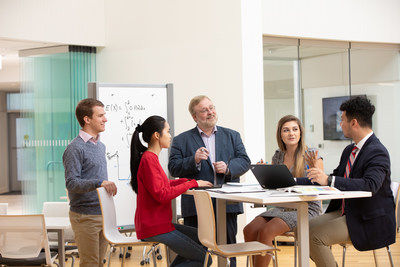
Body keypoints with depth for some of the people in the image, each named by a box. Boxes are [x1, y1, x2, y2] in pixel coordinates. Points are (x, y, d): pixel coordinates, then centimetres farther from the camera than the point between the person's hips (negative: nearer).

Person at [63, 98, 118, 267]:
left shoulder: (100, 145, 15)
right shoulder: (75, 148, -13)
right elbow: (71, 183, -21)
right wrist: (99, 182, -34)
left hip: (103, 214, 8)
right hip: (85, 216, -8)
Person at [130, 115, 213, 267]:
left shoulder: (150, 157, 11)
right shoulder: (149, 159, -19)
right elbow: (161, 194, -24)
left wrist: (188, 180, 7)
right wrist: (191, 184, -16)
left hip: (159, 223, 10)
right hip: (155, 228, -10)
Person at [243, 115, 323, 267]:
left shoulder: (311, 157, -3)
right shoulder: (277, 156, 12)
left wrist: (314, 168, -22)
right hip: (282, 207, 6)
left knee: (266, 232, -28)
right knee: (249, 230, -20)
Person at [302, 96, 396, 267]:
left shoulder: (378, 152, -19)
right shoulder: (349, 150, 11)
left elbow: (370, 185, -34)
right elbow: (336, 177, 16)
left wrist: (329, 180, -41)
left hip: (369, 221, -9)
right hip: (345, 212, 9)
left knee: (316, 235, -23)